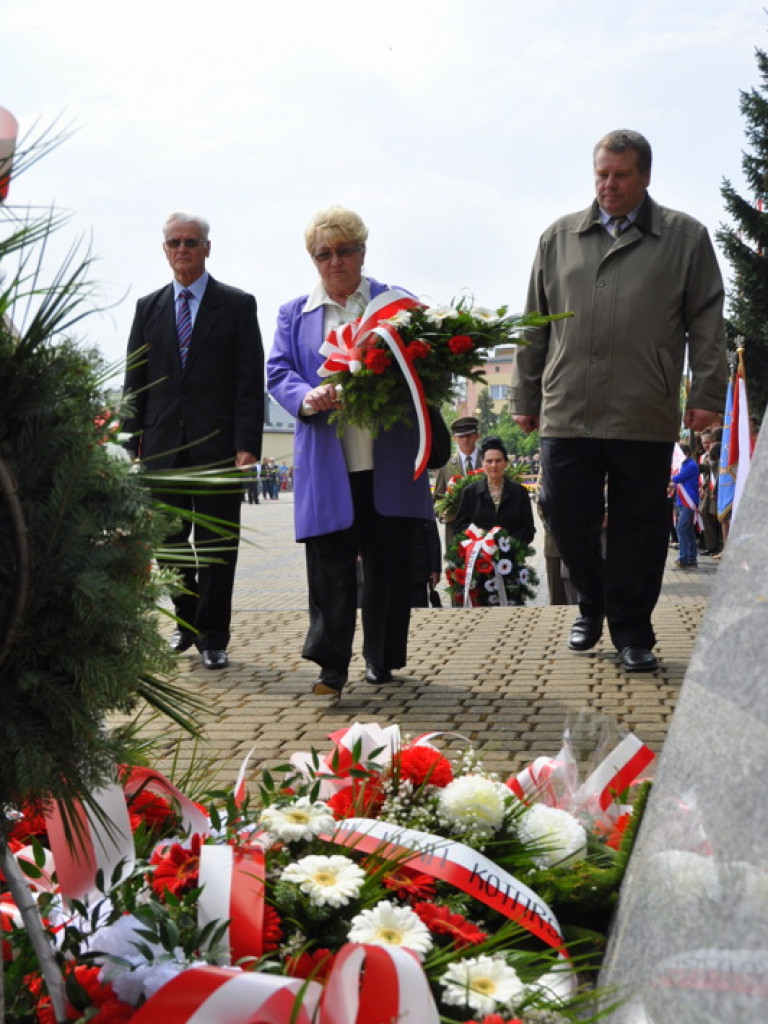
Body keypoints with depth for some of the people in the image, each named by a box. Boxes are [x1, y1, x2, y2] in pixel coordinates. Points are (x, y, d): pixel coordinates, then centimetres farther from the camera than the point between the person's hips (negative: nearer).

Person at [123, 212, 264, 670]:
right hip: (162, 446, 3)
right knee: (169, 543, 8)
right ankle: (187, 622, 26)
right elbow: (135, 383, 12)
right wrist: (133, 444, 3)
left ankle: (213, 636, 11)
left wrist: (247, 445, -12)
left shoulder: (238, 304, 3)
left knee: (216, 546, 1)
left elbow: (251, 382, -3)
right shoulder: (148, 307, 13)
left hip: (218, 444, -3)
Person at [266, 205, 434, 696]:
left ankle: (383, 659, 19)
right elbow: (278, 372, 6)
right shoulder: (295, 314, 15)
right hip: (327, 466, 0)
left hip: (389, 463, 0)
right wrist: (308, 396, -16)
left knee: (390, 563, 5)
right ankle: (332, 663, 5)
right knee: (329, 564, -3)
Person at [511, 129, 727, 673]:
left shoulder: (685, 237, 8)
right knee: (566, 515, 3)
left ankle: (632, 630, 16)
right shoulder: (559, 237, 14)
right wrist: (525, 397, 13)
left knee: (639, 525, 3)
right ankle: (593, 604, 28)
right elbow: (536, 325, 16)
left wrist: (707, 393, -3)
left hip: (645, 417, -2)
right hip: (567, 410, 2)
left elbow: (707, 322, 5)